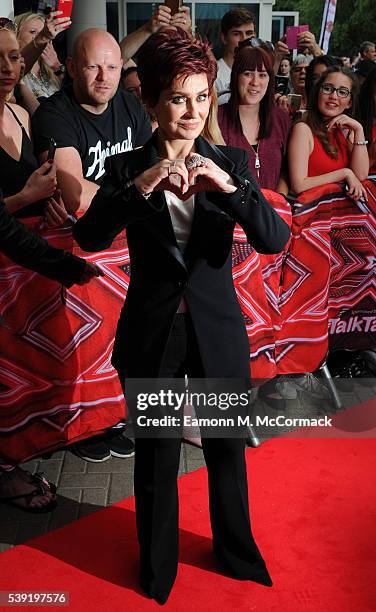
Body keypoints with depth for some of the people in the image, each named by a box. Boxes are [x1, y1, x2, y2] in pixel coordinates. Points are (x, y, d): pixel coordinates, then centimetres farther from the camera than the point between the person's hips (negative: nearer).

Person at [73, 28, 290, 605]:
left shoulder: (229, 162, -2)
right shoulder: (126, 168, -5)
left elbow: (275, 240, -13)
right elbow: (90, 238, -19)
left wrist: (229, 187, -28)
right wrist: (141, 186, -31)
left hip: (219, 332, 1)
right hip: (152, 334, -1)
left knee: (228, 451, 18)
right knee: (156, 460, 14)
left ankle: (237, 550, 44)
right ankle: (158, 566, 39)